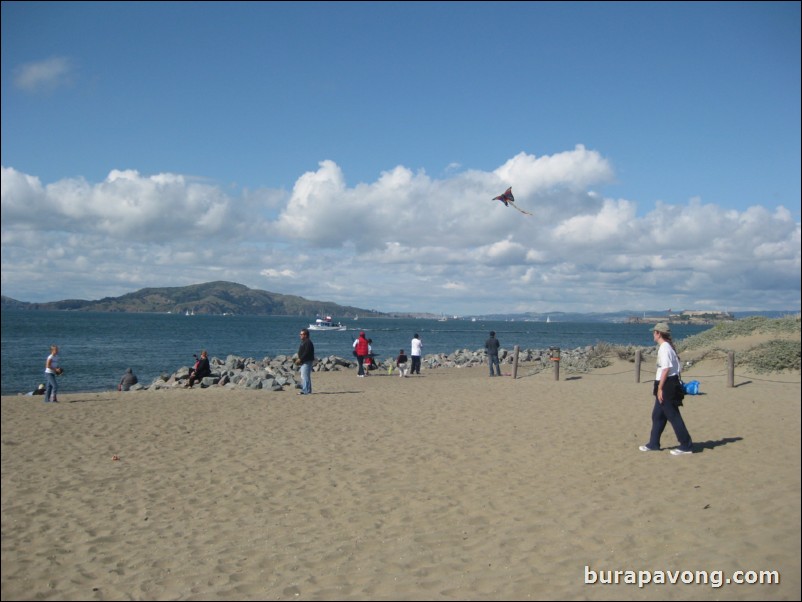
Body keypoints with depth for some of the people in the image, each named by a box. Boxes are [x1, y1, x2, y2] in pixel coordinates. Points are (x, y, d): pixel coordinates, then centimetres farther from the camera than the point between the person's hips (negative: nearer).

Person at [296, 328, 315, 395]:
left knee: (305, 376, -12)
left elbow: (307, 352, -23)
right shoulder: (304, 342, 19)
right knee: (303, 376, 13)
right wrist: (299, 359, 13)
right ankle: (304, 390, 18)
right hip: (304, 362, 11)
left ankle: (306, 391, -11)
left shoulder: (308, 342, -15)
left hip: (307, 362, -11)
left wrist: (300, 359, -21)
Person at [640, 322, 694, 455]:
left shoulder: (664, 348, -16)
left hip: (667, 386, -10)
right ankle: (653, 444, 23)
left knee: (673, 416, -5)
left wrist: (660, 388, -20)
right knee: (657, 415, 16)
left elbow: (666, 369, -21)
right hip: (668, 386, 10)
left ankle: (686, 446, 1)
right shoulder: (667, 347, 14)